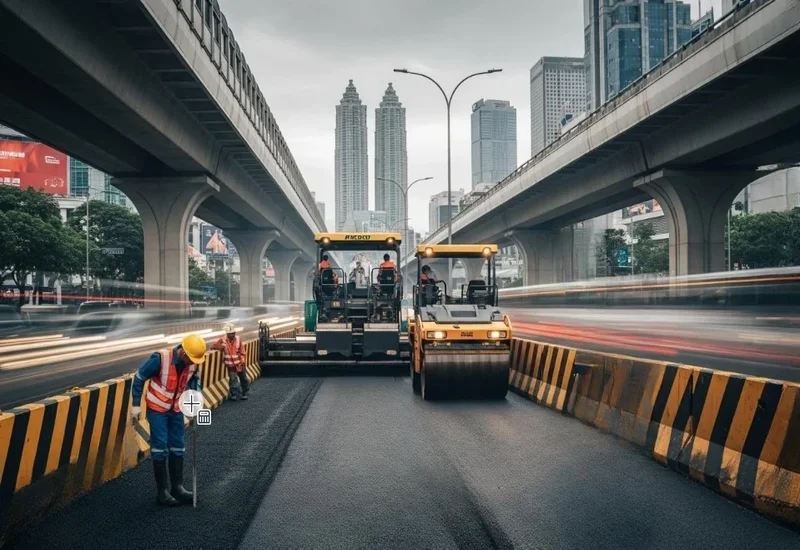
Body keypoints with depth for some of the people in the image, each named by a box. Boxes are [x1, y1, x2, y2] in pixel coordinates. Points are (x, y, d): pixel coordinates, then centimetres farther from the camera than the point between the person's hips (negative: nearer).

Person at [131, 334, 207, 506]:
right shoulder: (160, 359, -28)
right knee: (160, 448, -4)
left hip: (176, 409, 5)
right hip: (157, 409, -5)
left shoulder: (193, 364, -12)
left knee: (177, 447, 9)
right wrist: (136, 404, -13)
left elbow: (194, 381, 8)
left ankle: (177, 487, 19)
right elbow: (139, 378, -15)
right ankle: (163, 492, 4)